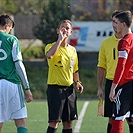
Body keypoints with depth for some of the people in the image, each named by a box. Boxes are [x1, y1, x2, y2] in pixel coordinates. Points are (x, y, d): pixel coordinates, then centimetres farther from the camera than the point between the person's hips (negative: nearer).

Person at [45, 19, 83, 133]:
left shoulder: (72, 50, 13)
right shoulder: (51, 46, -5)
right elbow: (49, 55, -31)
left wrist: (77, 82, 7)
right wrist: (60, 39, -26)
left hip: (69, 88, 6)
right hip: (55, 88, -6)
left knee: (68, 122, 8)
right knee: (54, 122, -10)